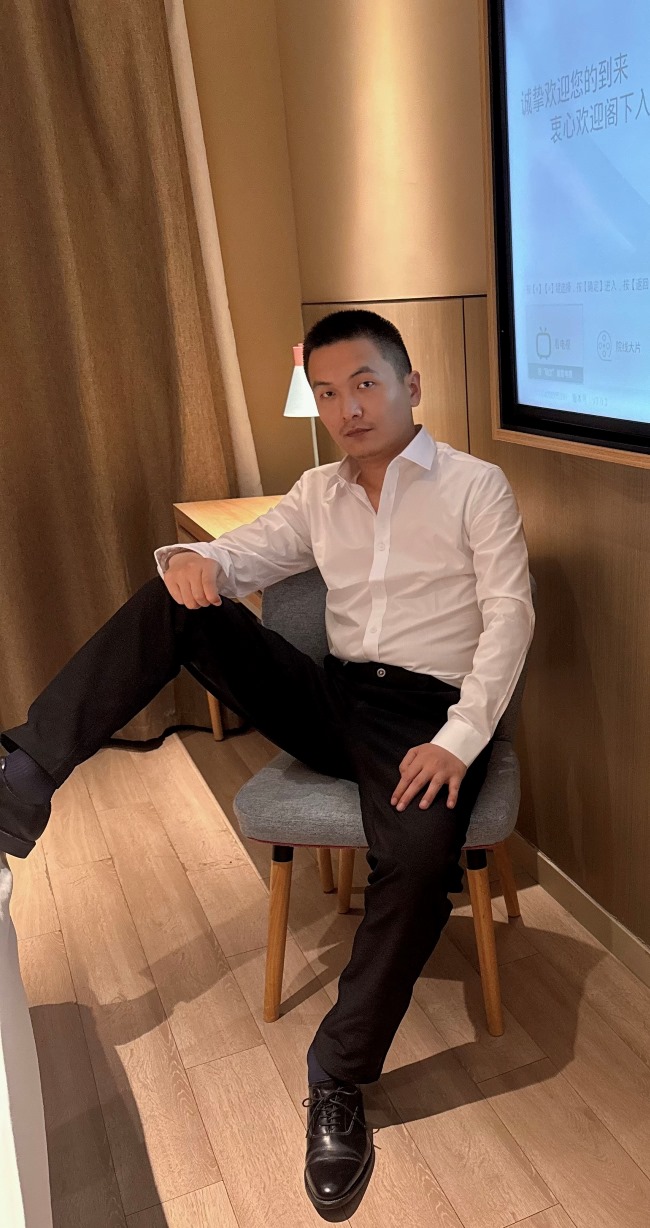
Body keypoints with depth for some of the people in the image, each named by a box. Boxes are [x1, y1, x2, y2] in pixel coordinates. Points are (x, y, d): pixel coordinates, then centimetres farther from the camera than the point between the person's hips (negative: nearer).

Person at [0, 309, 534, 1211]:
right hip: (331, 699, 5)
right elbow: (243, 556, 6)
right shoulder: (319, 493, 14)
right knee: (177, 600, -11)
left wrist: (457, 739, -20)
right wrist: (193, 558, -20)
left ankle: (338, 1083, -13)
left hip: (426, 715, -4)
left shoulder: (477, 488, 0)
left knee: (420, 857, -35)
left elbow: (508, 617, -7)